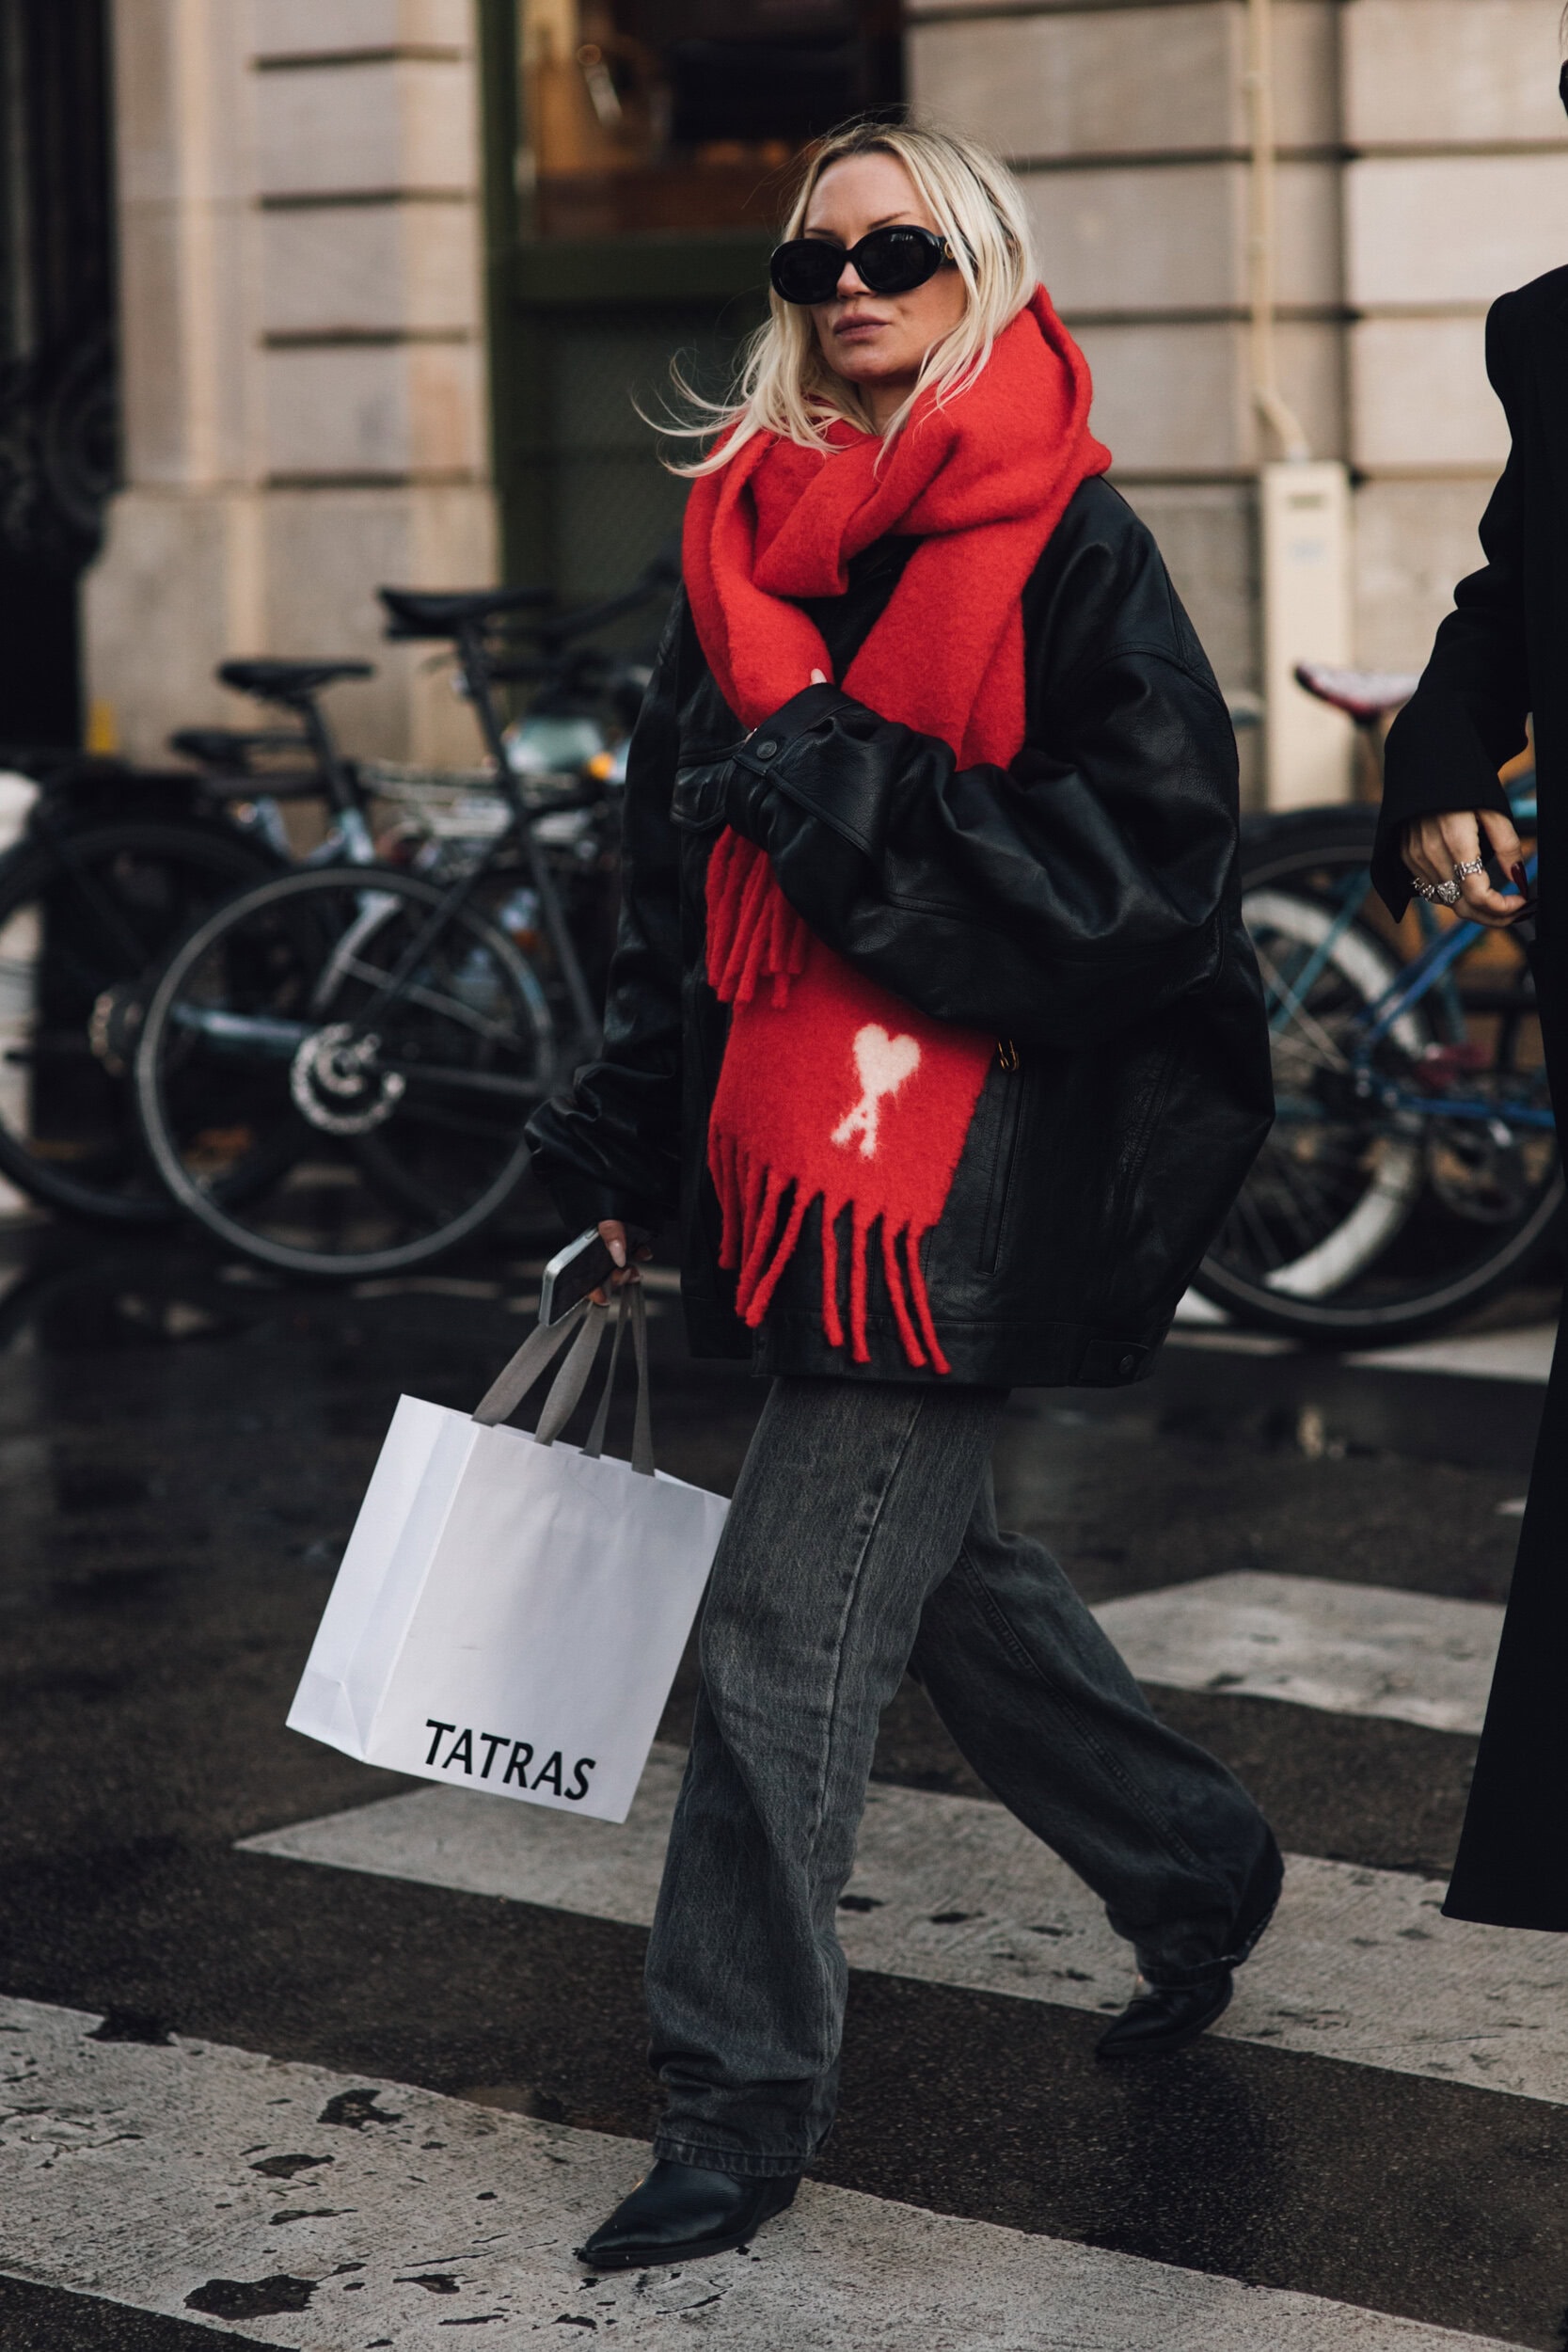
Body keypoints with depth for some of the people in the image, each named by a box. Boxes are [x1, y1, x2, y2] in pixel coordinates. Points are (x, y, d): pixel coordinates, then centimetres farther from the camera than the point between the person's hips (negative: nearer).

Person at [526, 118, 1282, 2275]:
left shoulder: (1062, 541, -5)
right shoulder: (751, 538, 14)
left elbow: (1150, 849, -13)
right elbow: (673, 877, 17)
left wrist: (853, 798, -16)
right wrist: (625, 1156, 13)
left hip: (968, 1156, -7)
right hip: (787, 1147, 8)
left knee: (793, 1629, -9)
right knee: (933, 1566, 19)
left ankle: (743, 2099, 2)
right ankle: (1199, 1871, 42)